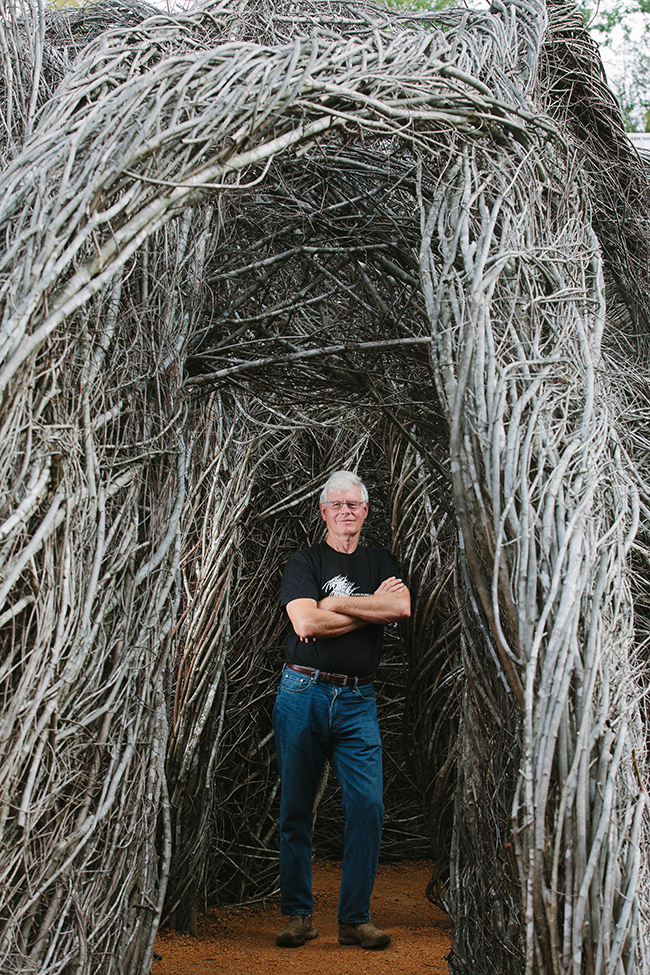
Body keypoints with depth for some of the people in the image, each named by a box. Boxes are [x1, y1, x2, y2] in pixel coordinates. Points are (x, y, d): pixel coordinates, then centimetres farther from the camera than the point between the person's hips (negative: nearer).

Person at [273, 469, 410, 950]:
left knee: (368, 806, -6)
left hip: (358, 701, 2)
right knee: (297, 807, 2)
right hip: (303, 694, -2)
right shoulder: (304, 563, 5)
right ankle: (299, 915, 13)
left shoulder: (381, 563, 14)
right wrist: (372, 608, -5)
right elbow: (305, 623, -12)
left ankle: (355, 919, 3)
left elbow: (402, 607, -7)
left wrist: (336, 604, -9)